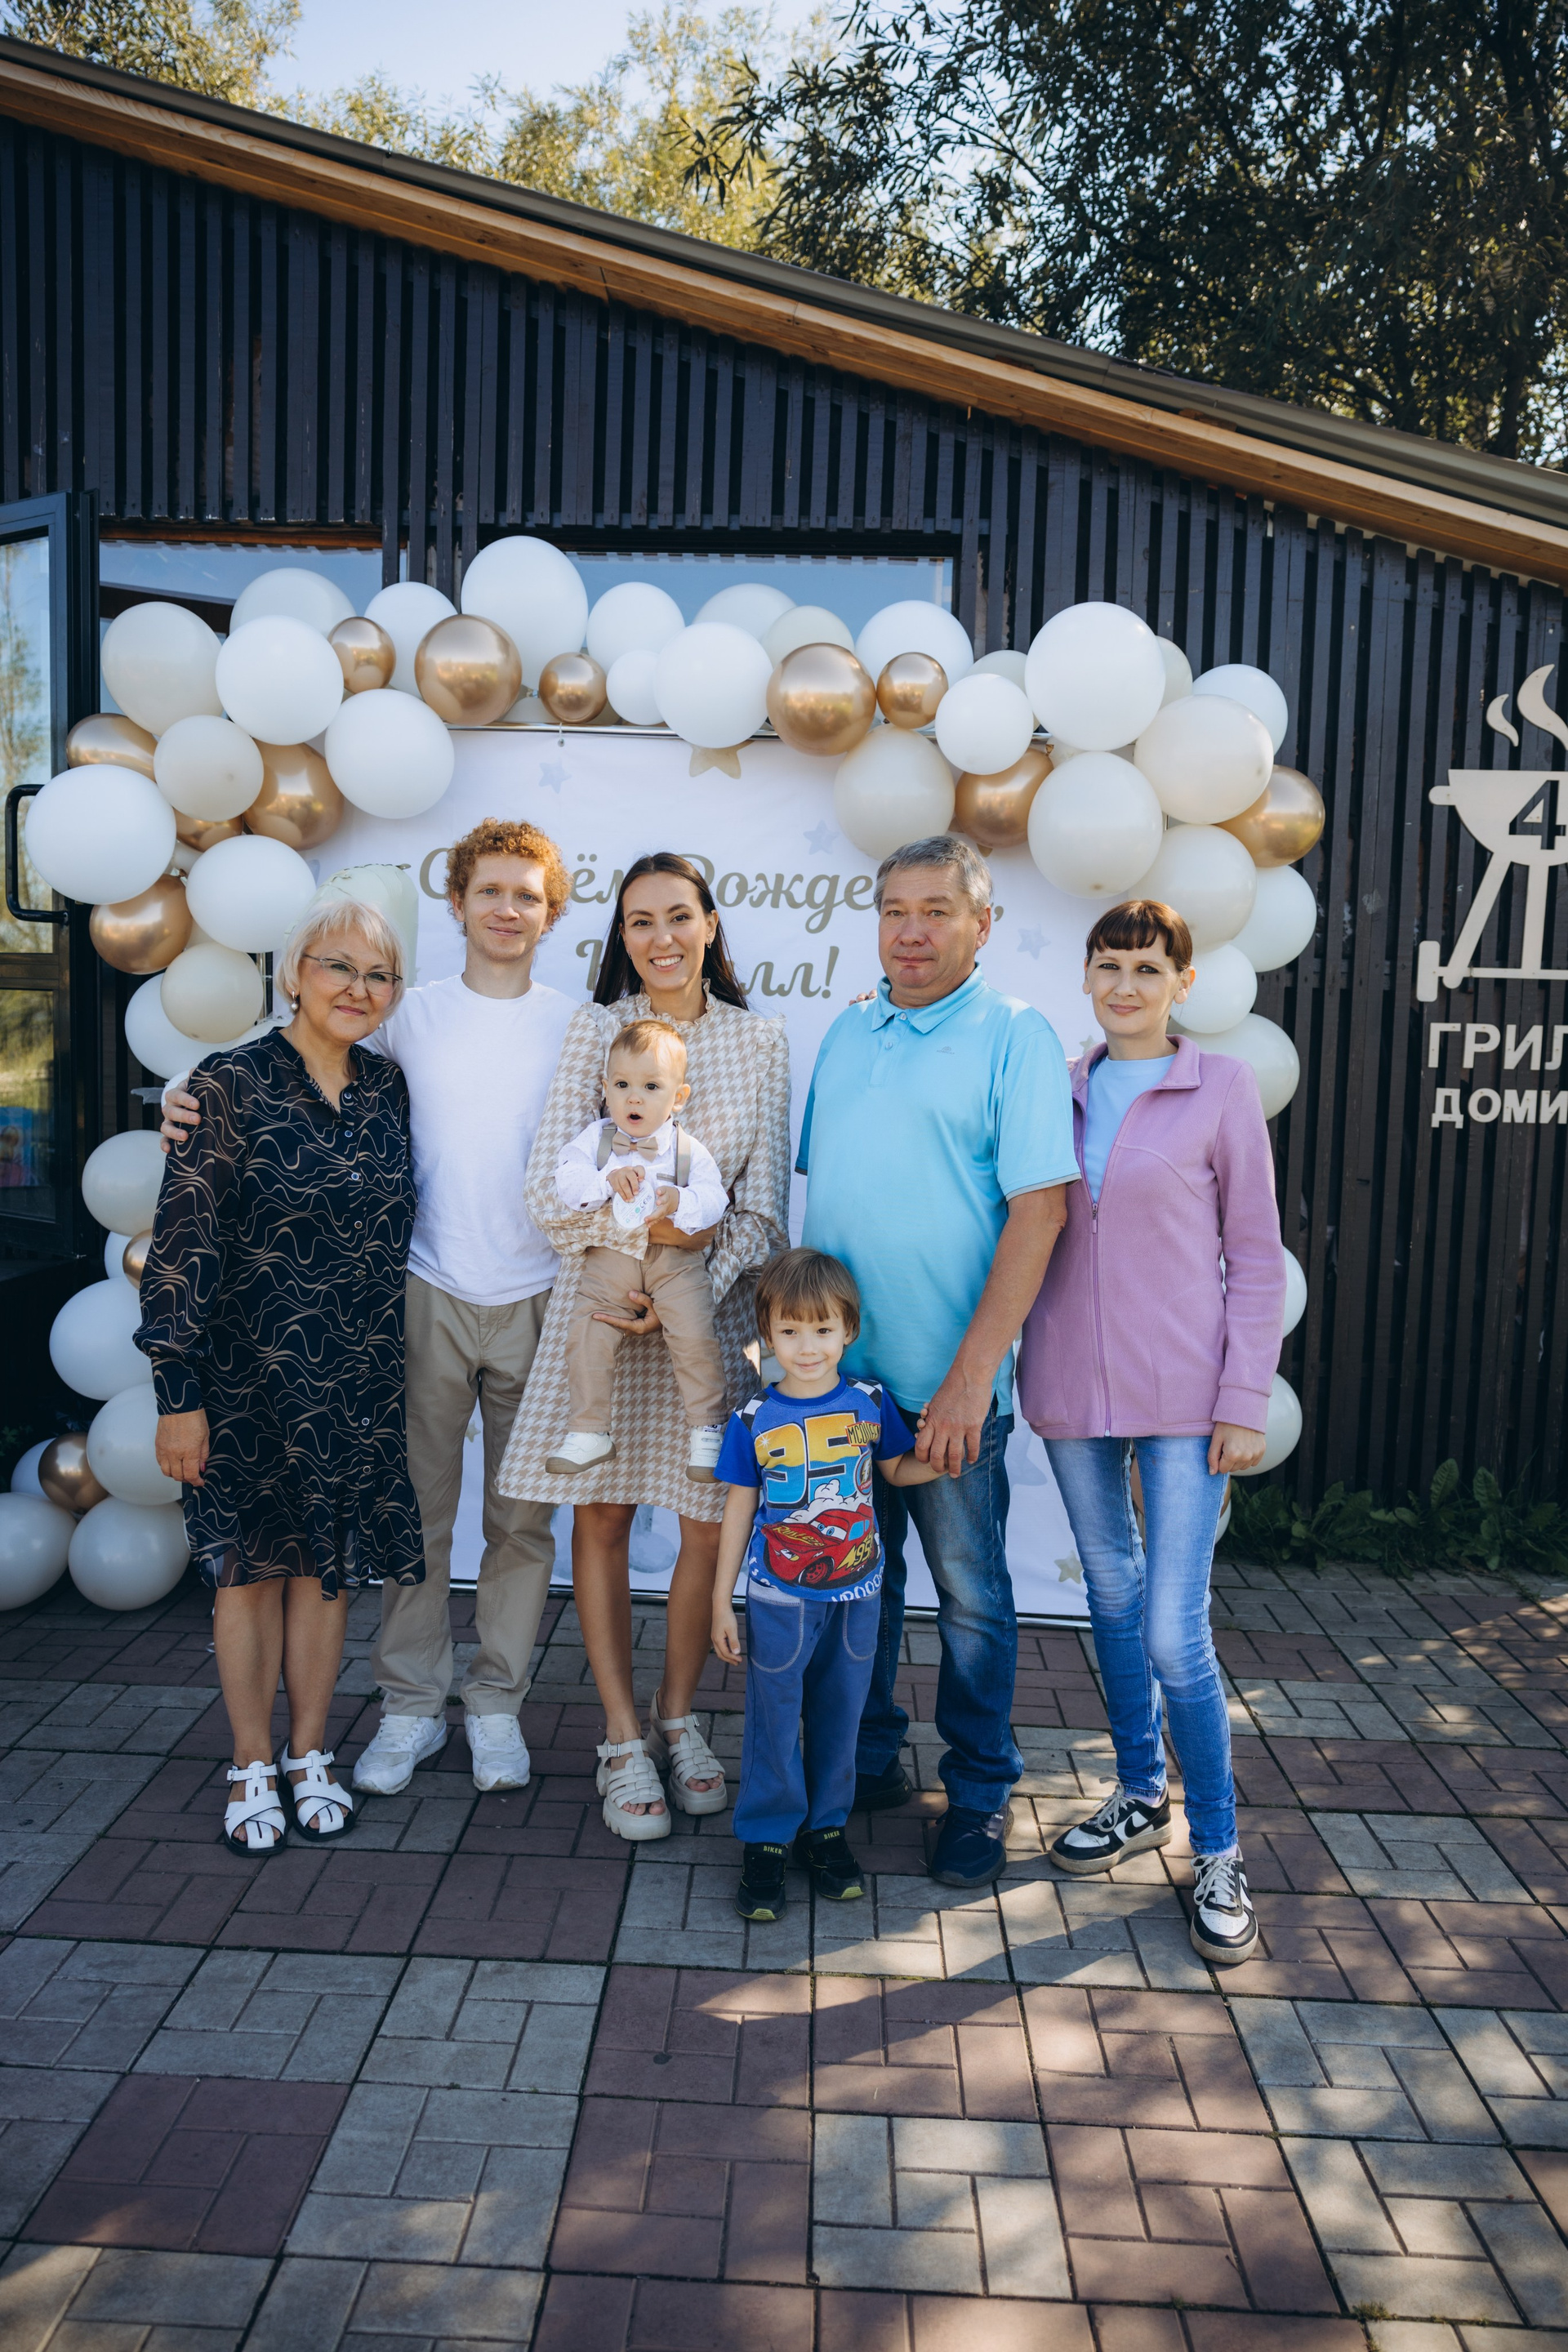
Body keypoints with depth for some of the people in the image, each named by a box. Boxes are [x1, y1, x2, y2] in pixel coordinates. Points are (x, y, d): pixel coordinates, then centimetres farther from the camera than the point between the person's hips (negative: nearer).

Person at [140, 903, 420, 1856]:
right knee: (252, 1560, 8)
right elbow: (182, 1245, -12)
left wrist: (385, 1360, 12)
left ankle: (310, 1754, 28)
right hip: (249, 1371, -4)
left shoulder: (387, 1085, 3)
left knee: (331, 1558, 12)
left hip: (358, 1373, 4)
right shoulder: (231, 1085, -11)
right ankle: (253, 1768, 24)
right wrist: (178, 1392, -14)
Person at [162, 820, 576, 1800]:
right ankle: (412, 1705, 23)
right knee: (417, 1508, 6)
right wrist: (201, 1105, -5)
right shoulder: (411, 1017, 5)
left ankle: (497, 1702, 24)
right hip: (431, 1295, 0)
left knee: (522, 1516, 8)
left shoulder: (577, 1027, 5)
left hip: (538, 1300, 0)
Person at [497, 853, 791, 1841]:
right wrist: (656, 1229, -19)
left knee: (711, 1525, 5)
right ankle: (624, 1738, 21)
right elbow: (549, 1192, -6)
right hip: (601, 1300, 0)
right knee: (602, 1518, 5)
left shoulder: (760, 1042, 3)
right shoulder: (594, 1029, 1)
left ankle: (678, 1716, 28)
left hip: (714, 1307, 1)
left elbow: (765, 1211, -1)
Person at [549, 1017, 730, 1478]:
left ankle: (708, 1430, 3)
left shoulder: (689, 1150, -1)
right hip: (609, 1256, 2)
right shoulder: (595, 1137, 2)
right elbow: (566, 1180, -9)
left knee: (695, 1338, -13)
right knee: (586, 1336, -6)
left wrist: (680, 1203, -27)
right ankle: (589, 1432, 9)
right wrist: (609, 1180, -24)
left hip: (675, 1257, -1)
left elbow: (714, 1200, -8)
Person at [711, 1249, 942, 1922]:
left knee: (839, 1716, 14)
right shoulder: (754, 1420, -8)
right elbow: (739, 1509, 0)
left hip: (856, 1595, 2)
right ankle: (766, 1839, 21)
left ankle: (827, 1826, 31)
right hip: (778, 1601, -2)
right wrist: (722, 1600, 1)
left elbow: (897, 1469, 10)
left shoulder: (870, 1402, -4)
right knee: (773, 1721, 5)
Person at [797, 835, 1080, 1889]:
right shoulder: (847, 1032, 11)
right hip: (836, 1367, 5)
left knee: (970, 1593, 8)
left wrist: (971, 1375, -19)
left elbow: (1038, 1209, -14)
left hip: (950, 1379, -5)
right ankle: (870, 1760, 34)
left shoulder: (1016, 1035, -7)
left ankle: (981, 1793, 25)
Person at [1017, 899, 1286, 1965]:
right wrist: (1023, 1368, 4)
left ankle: (1218, 1850, 15)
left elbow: (1255, 1253, -2)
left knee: (1175, 1632, -5)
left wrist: (1246, 1400, -8)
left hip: (1181, 1394, -4)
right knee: (1113, 1598, 16)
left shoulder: (1221, 1085, -3)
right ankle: (1141, 1796, 36)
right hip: (1073, 1389, 4)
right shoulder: (1057, 1088, 7)